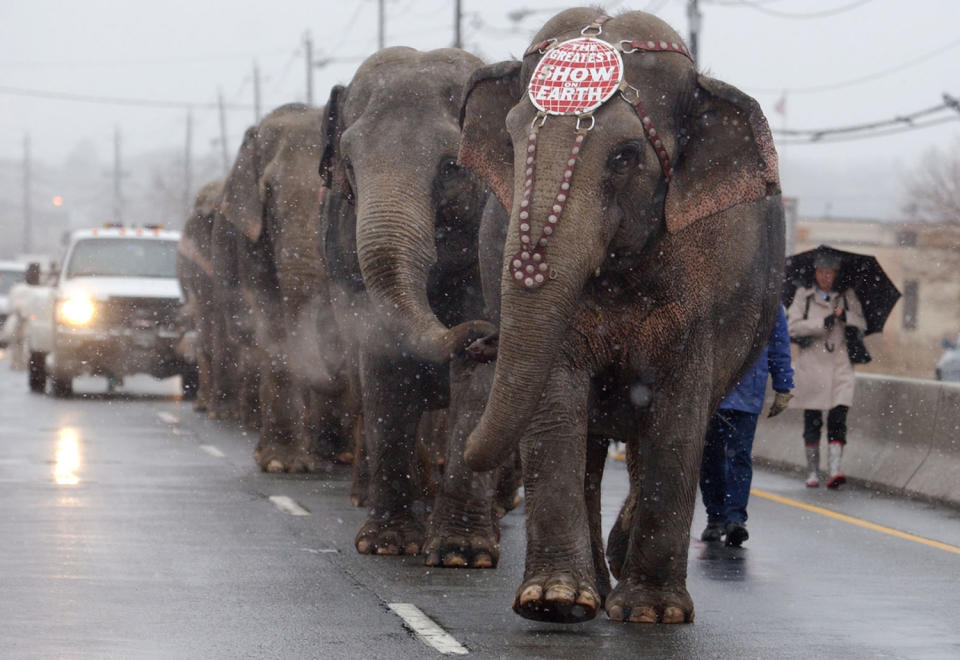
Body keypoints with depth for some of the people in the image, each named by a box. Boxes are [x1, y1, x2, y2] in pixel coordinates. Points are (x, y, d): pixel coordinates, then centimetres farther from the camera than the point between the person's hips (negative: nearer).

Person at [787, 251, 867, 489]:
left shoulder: (847, 296, 11)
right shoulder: (803, 295, 7)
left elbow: (861, 324, 5)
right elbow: (793, 326, -4)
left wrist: (844, 316, -13)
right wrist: (822, 323, -12)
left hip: (839, 364, 0)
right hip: (811, 364, 0)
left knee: (838, 417, -12)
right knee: (812, 420, 3)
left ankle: (835, 469, -20)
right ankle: (812, 471, 12)